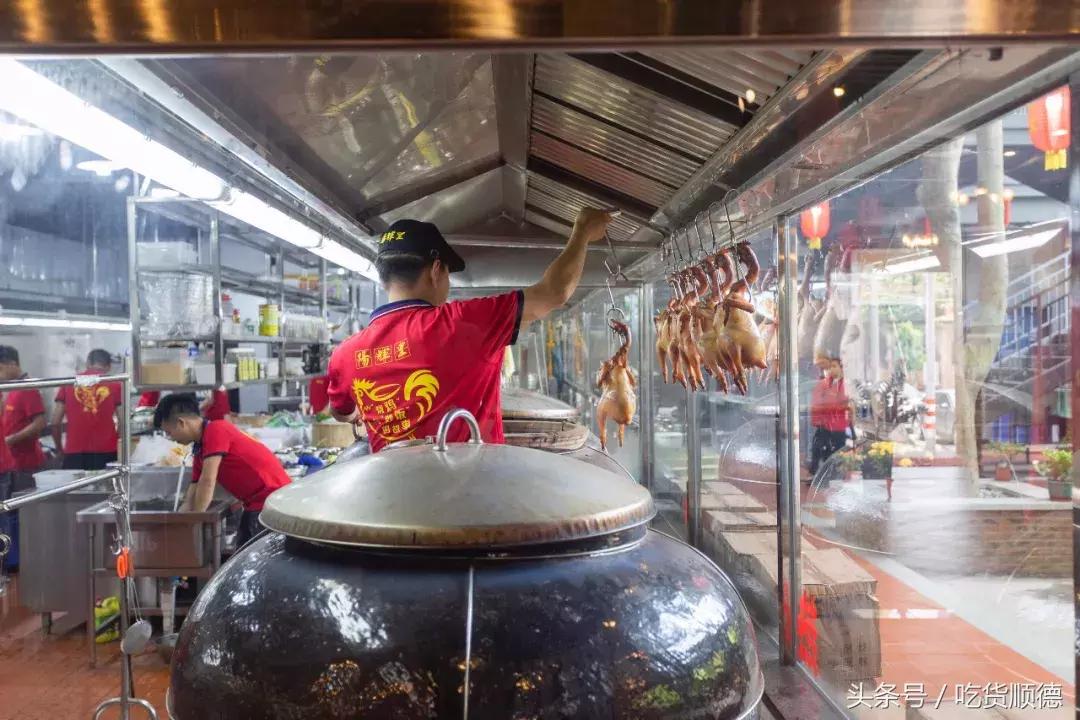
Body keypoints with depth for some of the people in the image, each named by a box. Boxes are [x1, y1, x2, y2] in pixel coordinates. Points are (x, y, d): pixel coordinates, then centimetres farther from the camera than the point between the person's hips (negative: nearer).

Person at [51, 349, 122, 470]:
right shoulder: (115, 384, 4)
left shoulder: (69, 383, 9)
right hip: (105, 452, -1)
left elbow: (56, 422, 7)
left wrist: (59, 448, 21)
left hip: (74, 452, 2)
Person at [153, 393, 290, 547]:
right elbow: (190, 501, 16)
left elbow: (207, 482, -18)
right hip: (256, 502, 9)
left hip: (272, 498, -9)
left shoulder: (216, 430, -14)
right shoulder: (200, 450, 13)